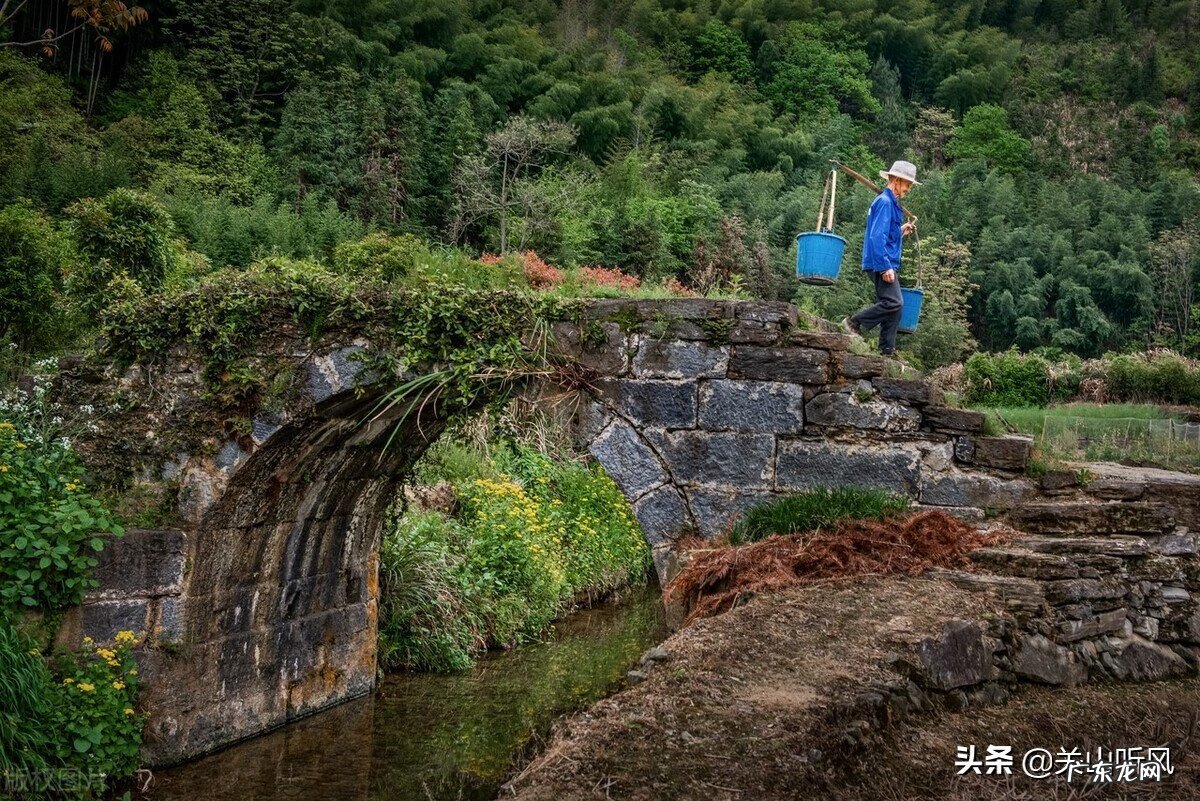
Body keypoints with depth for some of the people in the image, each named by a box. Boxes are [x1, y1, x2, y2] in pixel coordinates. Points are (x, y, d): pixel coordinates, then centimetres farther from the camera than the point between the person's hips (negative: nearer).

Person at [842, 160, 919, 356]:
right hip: (882, 264, -10)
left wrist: (901, 231, 17)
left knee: (893, 305, 7)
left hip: (888, 264, 10)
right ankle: (854, 323, -10)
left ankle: (887, 351, 8)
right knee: (893, 302, -19)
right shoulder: (884, 202, -12)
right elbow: (877, 237, -21)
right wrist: (885, 267, -24)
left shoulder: (892, 203, 21)